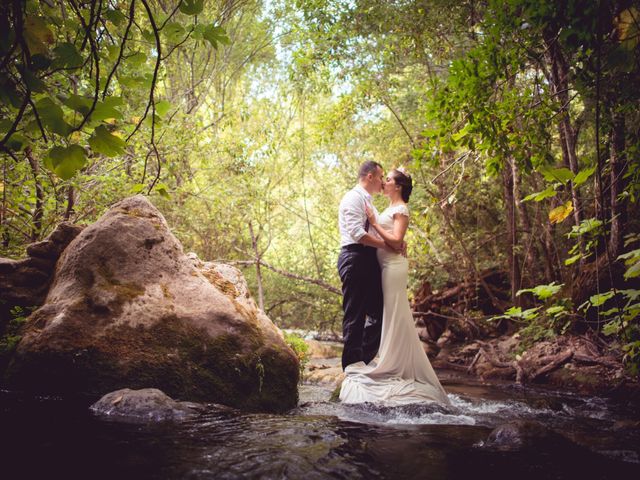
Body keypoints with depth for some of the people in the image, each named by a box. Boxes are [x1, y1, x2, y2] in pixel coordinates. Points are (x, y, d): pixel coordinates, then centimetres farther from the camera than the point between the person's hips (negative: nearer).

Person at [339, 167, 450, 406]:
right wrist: (374, 223, 8)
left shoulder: (401, 209, -7)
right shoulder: (390, 209, 20)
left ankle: (394, 366, 0)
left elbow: (396, 240, -18)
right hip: (385, 265, 10)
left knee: (395, 316, -5)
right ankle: (393, 365, 20)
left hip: (394, 266, -10)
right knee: (390, 316, 12)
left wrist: (374, 223, -14)